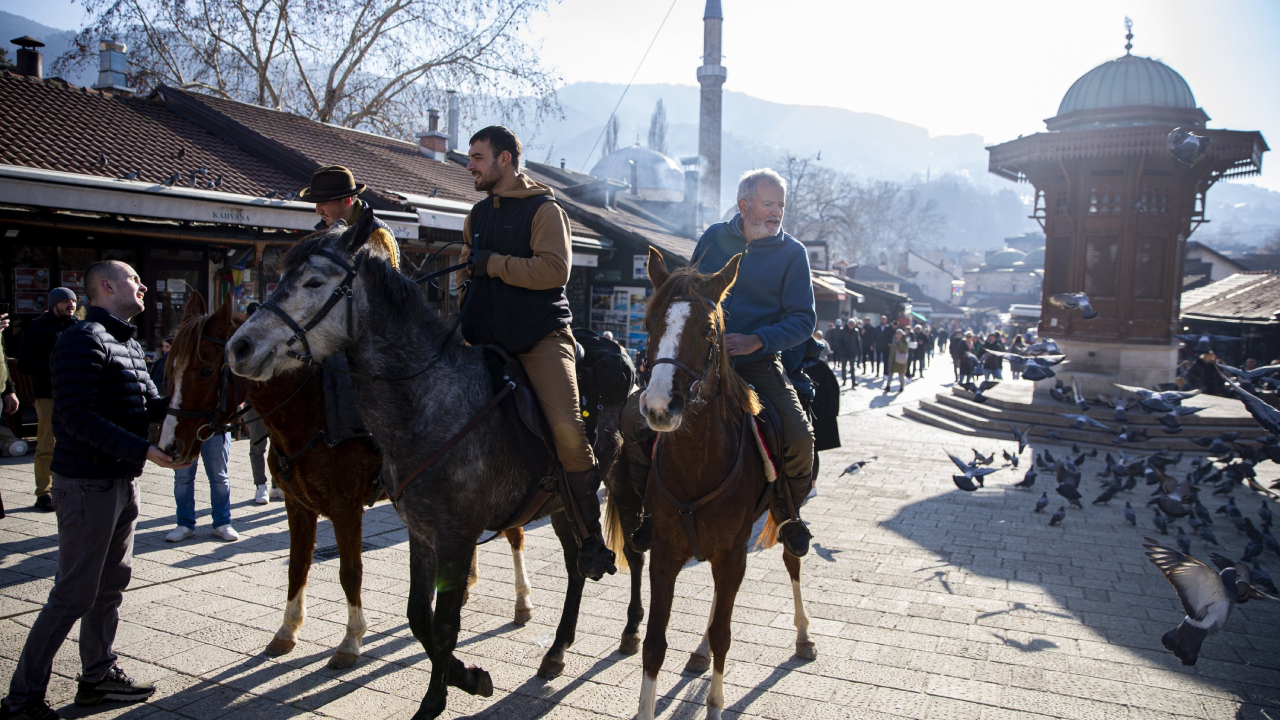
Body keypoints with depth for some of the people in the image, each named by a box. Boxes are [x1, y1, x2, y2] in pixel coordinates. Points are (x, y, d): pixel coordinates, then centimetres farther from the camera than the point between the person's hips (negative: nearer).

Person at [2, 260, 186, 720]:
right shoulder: (84, 340, -15)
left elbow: (151, 405, 13)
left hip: (122, 482, 9)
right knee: (75, 594, -2)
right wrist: (144, 450, -29)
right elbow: (77, 416, -24)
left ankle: (97, 676, 30)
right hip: (87, 483, -9)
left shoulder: (129, 345, 15)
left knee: (112, 581, 17)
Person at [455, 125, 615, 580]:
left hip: (541, 336, -7)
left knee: (567, 427, -21)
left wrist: (492, 263, -14)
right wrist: (464, 325, 18)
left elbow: (554, 270, -16)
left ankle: (591, 537, -10)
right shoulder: (477, 215, 21)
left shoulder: (544, 209, -1)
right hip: (487, 339, 7)